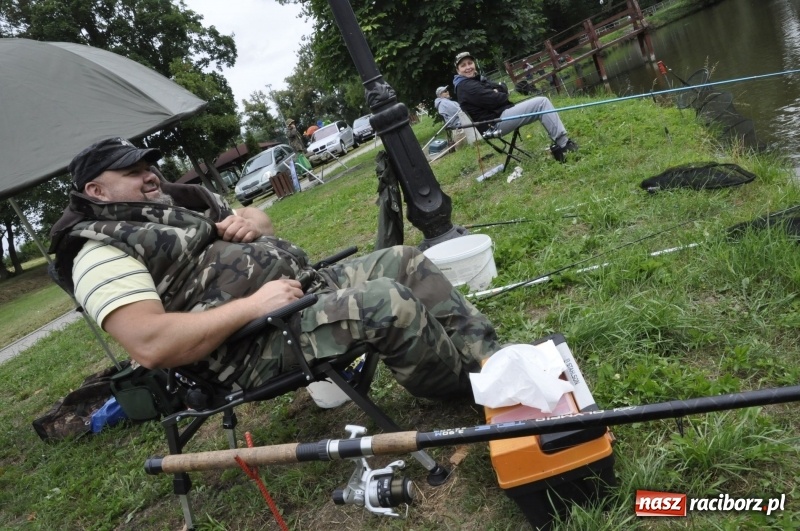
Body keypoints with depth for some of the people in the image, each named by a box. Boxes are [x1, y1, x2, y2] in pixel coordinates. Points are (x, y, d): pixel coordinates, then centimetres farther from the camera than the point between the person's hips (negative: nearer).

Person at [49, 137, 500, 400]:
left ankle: (494, 361, 5)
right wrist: (253, 305, -23)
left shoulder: (179, 201, 19)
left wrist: (252, 222, 2)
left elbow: (262, 222, 28)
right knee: (389, 303, -26)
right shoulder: (103, 252, -6)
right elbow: (150, 345, -22)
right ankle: (473, 390, -1)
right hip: (255, 347, -9)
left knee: (405, 263, 0)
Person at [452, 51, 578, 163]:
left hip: (502, 116, 10)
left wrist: (497, 92, -4)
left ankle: (559, 145, -4)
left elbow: (503, 88, 17)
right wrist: (502, 95, 0)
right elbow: (494, 100, -20)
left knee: (541, 102, 4)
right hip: (496, 123, -10)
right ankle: (562, 143, -14)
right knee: (541, 102, -13)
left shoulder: (477, 79, 21)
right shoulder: (465, 87, -12)